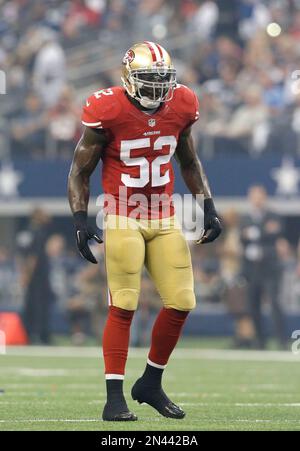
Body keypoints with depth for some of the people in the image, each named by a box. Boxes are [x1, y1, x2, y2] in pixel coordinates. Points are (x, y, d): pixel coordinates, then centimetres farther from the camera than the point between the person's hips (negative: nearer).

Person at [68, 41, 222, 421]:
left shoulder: (181, 107, 0)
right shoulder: (107, 112, -13)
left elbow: (189, 163, 16)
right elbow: (80, 172, -3)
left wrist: (208, 208, 8)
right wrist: (80, 220, -14)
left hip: (164, 219, 5)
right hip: (123, 219, -5)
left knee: (181, 303, 0)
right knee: (123, 306, -9)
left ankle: (151, 384, 18)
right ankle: (114, 398, -3)